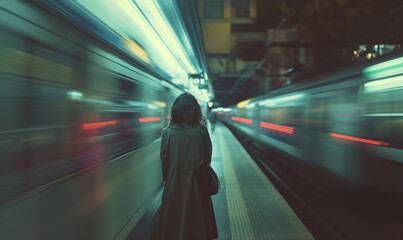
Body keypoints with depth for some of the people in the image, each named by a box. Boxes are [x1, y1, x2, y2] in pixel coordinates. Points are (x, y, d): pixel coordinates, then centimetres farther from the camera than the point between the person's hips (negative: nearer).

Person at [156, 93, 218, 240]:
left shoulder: (167, 132, -12)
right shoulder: (201, 131, -11)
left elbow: (164, 158, -4)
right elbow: (207, 156, 0)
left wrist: (167, 178, 11)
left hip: (174, 183, 0)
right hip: (196, 182, 0)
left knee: (174, 218, 17)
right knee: (197, 216, 18)